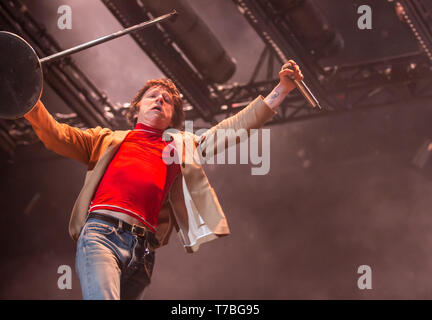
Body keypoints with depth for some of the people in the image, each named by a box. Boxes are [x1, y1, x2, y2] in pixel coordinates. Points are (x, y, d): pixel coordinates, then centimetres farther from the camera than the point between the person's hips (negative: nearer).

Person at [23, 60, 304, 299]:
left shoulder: (182, 146, 30)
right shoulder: (109, 140, 27)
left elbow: (232, 128, 23)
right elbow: (55, 135, 18)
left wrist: (280, 91, 17)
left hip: (143, 249, 3)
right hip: (102, 233, -2)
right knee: (103, 297, -27)